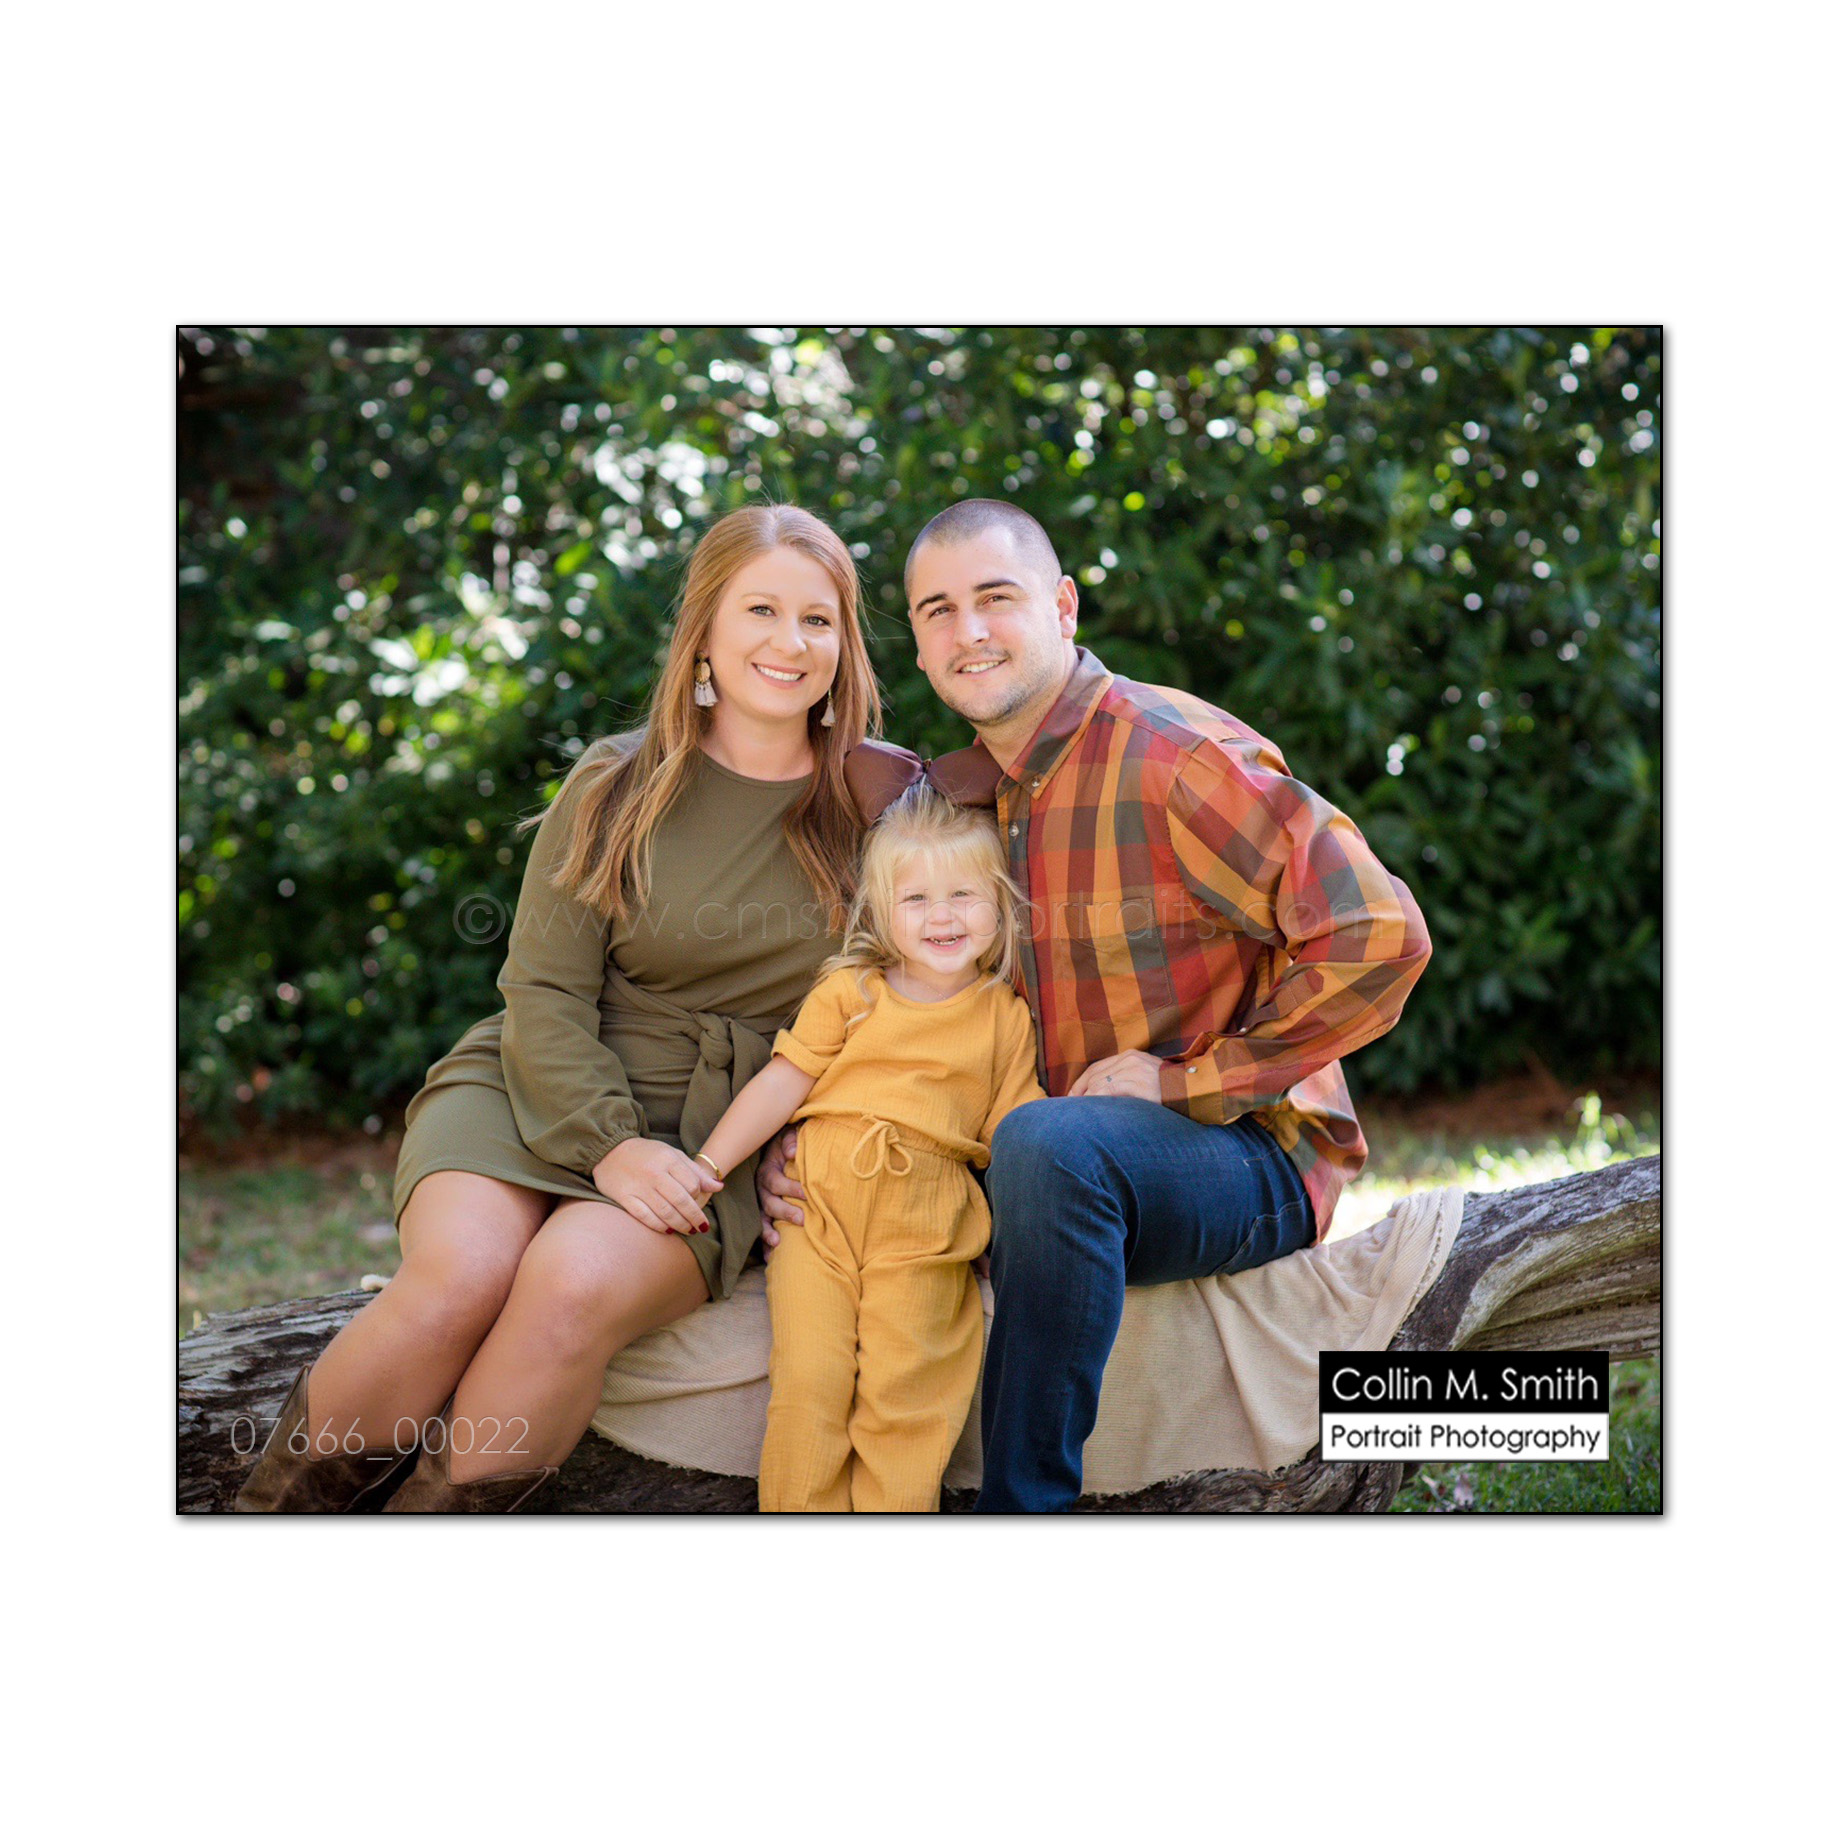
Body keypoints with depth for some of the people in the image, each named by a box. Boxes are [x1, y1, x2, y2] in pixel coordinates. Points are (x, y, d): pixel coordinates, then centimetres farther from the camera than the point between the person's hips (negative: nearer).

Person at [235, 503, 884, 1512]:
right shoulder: (614, 787, 2)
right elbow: (544, 993, -2)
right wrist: (605, 1144, -17)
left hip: (717, 1140, 0)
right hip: (539, 1094, 0)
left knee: (578, 1284, -31)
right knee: (461, 1275, -29)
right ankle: (275, 1507, -7)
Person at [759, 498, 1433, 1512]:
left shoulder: (1179, 761, -16)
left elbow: (1378, 935, -22)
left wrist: (1183, 1075, -19)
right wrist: (794, 1145, -5)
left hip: (1251, 1160, -7)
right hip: (1076, 1166, 8)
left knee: (1048, 1142, -37)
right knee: (834, 1188, 0)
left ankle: (1024, 1498, -24)